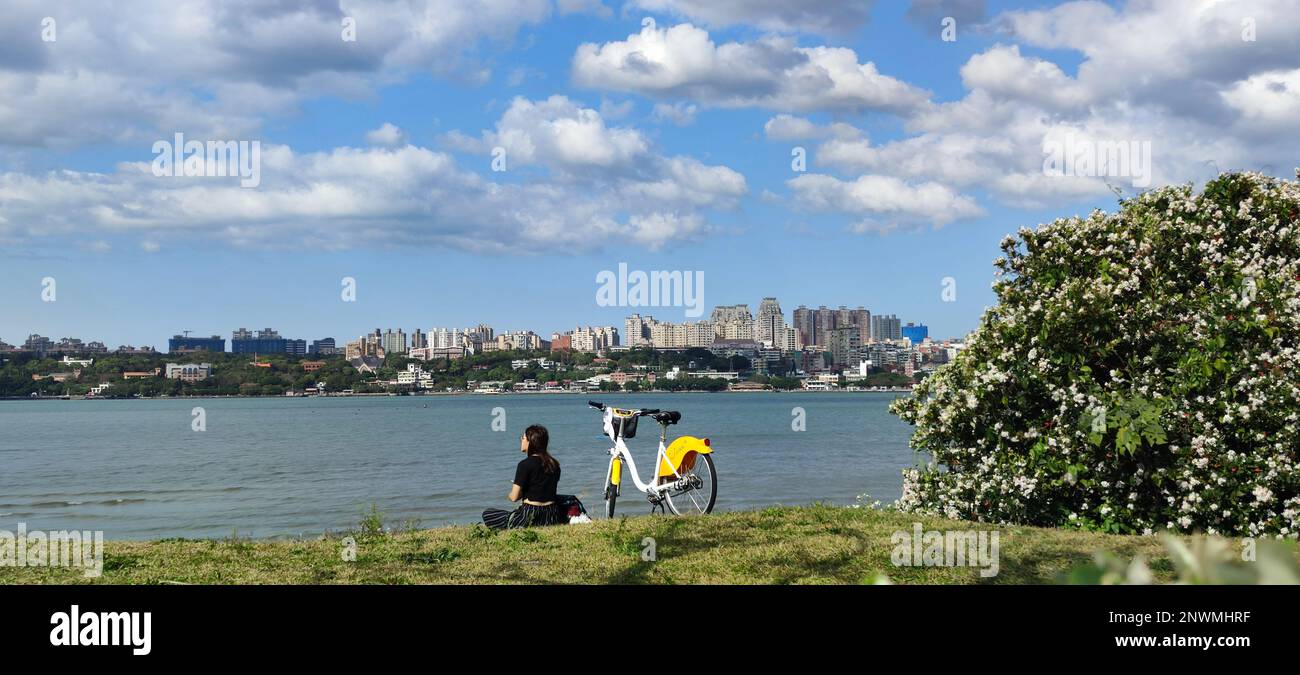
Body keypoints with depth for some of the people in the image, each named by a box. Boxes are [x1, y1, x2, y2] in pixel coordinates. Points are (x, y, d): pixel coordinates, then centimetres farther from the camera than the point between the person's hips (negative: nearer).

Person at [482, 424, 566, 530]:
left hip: (531, 518, -6)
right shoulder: (554, 464, 6)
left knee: (487, 514, 10)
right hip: (553, 517, 6)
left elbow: (514, 497, -12)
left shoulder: (525, 464, -13)